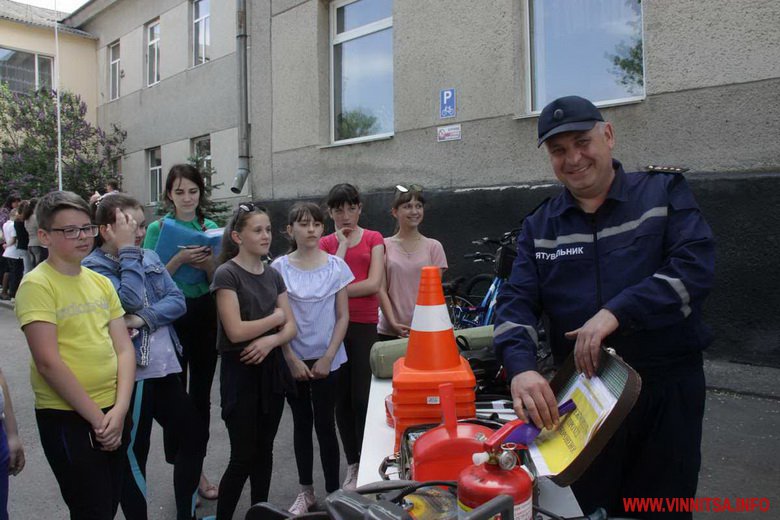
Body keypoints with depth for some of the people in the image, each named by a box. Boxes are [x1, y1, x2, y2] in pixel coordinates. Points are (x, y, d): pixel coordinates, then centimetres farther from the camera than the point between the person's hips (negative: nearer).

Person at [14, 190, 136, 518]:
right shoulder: (37, 285, -12)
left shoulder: (101, 282, 6)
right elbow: (48, 363, -17)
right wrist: (97, 416, -15)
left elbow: (124, 348, 3)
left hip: (113, 413, 6)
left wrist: (119, 409, -8)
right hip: (67, 417, -6)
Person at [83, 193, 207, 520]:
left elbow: (178, 301, -1)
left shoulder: (150, 257, 8)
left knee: (194, 435, 13)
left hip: (165, 367, 7)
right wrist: (128, 251, -19)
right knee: (132, 456, 6)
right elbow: (129, 301, -25)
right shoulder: (93, 268, -10)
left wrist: (144, 319, -17)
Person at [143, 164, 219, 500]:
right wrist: (179, 259, -23)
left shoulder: (211, 228, 5)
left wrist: (208, 263, -14)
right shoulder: (157, 229, -3)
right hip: (171, 318, -3)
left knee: (201, 395, 11)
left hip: (205, 317, 3)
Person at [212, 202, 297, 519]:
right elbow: (236, 331, -19)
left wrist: (270, 340, -16)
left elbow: (291, 328, 4)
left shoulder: (273, 276, 9)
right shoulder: (227, 274, -10)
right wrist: (276, 317, -6)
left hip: (271, 369, 6)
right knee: (243, 457, 0)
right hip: (241, 372, -6)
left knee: (264, 451, 14)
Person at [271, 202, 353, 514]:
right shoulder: (279, 268, -3)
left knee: (325, 425, 4)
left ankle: (333, 493, 19)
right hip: (293, 359, 1)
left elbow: (342, 316, -2)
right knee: (302, 423, 13)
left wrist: (326, 358, -8)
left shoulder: (336, 266, -3)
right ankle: (306, 491, 28)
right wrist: (292, 359, -8)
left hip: (326, 359, -1)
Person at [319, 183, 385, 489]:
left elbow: (373, 284, -6)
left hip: (365, 325, -2)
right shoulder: (325, 244, 9)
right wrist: (342, 245, -5)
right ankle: (352, 464, 22)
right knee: (341, 398, 8)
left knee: (363, 397, -2)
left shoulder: (374, 239, 5)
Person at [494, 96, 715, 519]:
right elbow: (516, 302, -3)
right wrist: (521, 368, -22)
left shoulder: (664, 193, 0)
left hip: (668, 388, -1)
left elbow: (696, 266, -14)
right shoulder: (539, 227, 6)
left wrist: (616, 313, -26)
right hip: (580, 391, 2)